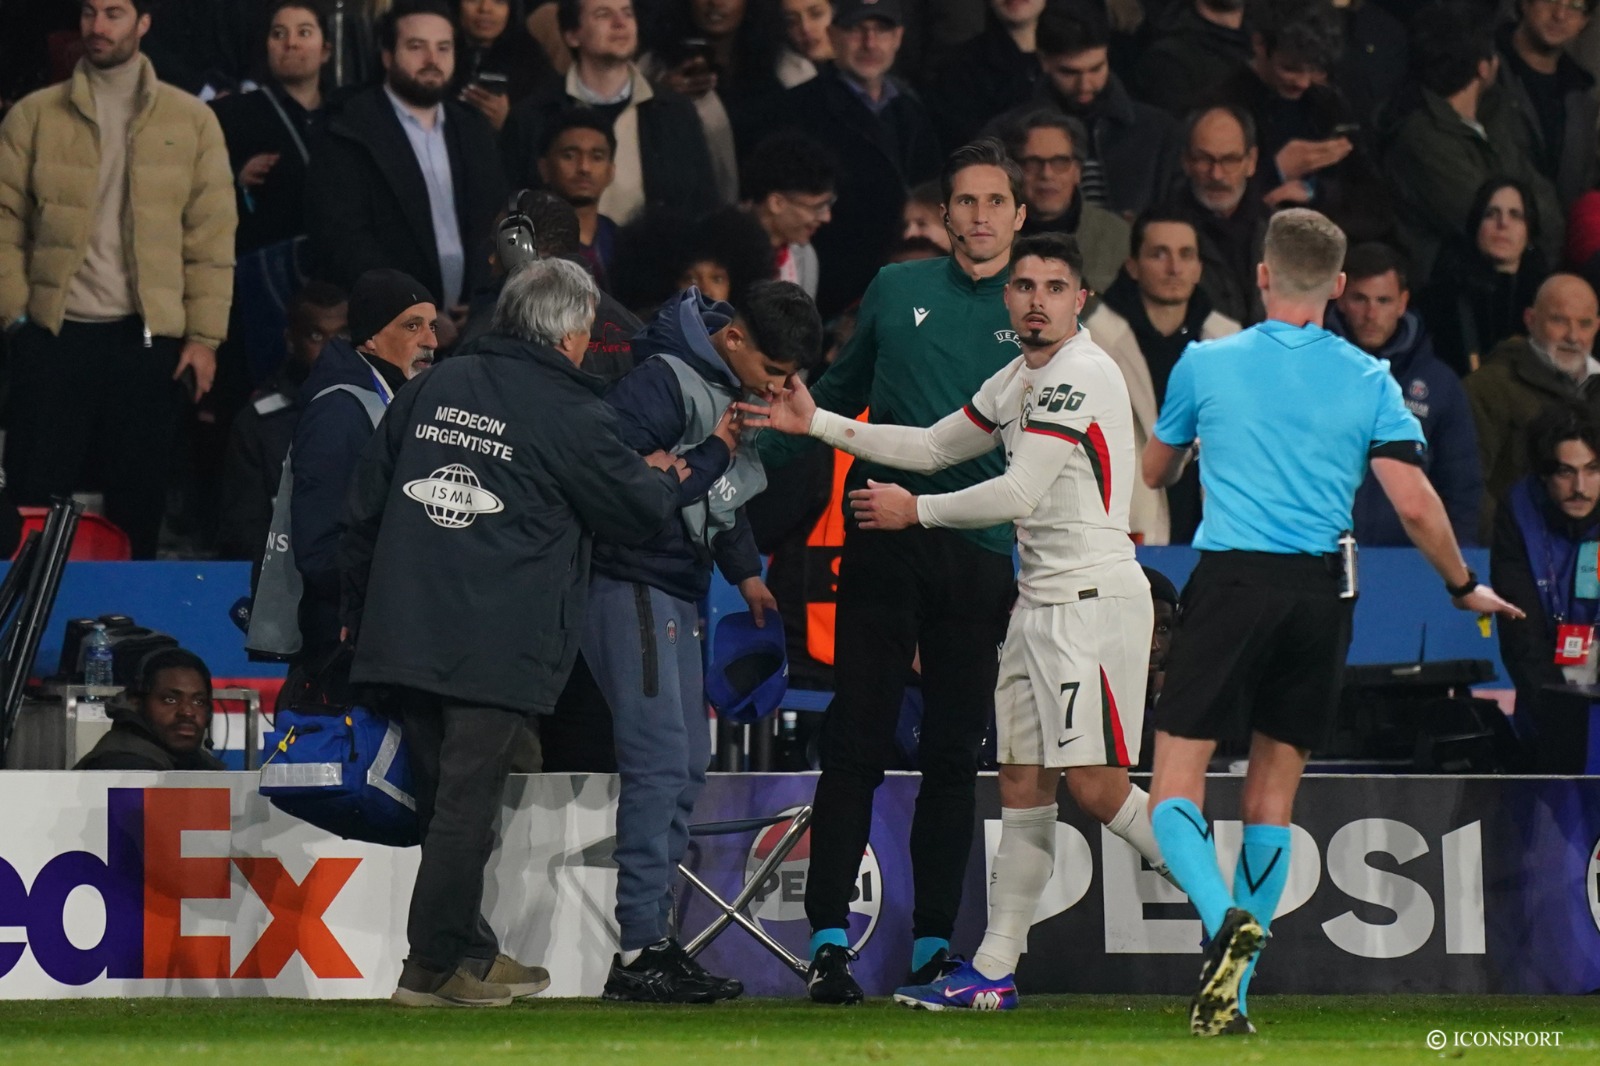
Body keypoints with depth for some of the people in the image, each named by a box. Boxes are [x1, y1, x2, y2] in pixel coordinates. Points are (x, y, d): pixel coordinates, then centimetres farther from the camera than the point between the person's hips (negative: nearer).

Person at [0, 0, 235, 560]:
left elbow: (212, 235, 4)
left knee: (138, 508, 5)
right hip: (55, 334, 0)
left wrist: (204, 335, -3)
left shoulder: (192, 120, 6)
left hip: (150, 340, 0)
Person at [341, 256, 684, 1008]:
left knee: (443, 798, 13)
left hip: (404, 635, 6)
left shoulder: (433, 390, 12)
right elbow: (635, 511, 4)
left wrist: (355, 608, 26)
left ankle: (467, 952, 20)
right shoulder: (566, 414, -6)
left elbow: (364, 505, 16)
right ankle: (436, 965, -4)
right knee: (467, 800, -4)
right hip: (496, 649, -6)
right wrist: (665, 480, 27)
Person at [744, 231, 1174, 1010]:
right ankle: (993, 973, 7)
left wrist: (916, 510, -5)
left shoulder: (1081, 374, -13)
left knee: (1095, 785, -14)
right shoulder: (1015, 382, 16)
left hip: (1095, 596, -9)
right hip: (1039, 600, 9)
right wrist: (818, 424, 22)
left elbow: (1020, 494, -17)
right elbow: (931, 448, 26)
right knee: (1023, 786, 7)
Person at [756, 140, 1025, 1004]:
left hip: (983, 553, 0)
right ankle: (829, 938, -6)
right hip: (886, 540, 0)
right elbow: (839, 396, 20)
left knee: (953, 754, 4)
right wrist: (756, 448, 11)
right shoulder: (897, 292, 9)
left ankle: (933, 941, 10)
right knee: (856, 743, -5)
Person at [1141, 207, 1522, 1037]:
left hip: (1230, 581, -2)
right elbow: (1415, 504, -4)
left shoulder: (1207, 364, 2)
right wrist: (1464, 587, 13)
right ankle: (1232, 996, 8)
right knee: (1273, 794, 11)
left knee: (1175, 787, -2)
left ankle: (1226, 917, -31)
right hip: (1320, 594, 2)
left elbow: (1155, 471, 18)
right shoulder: (1368, 382, 2)